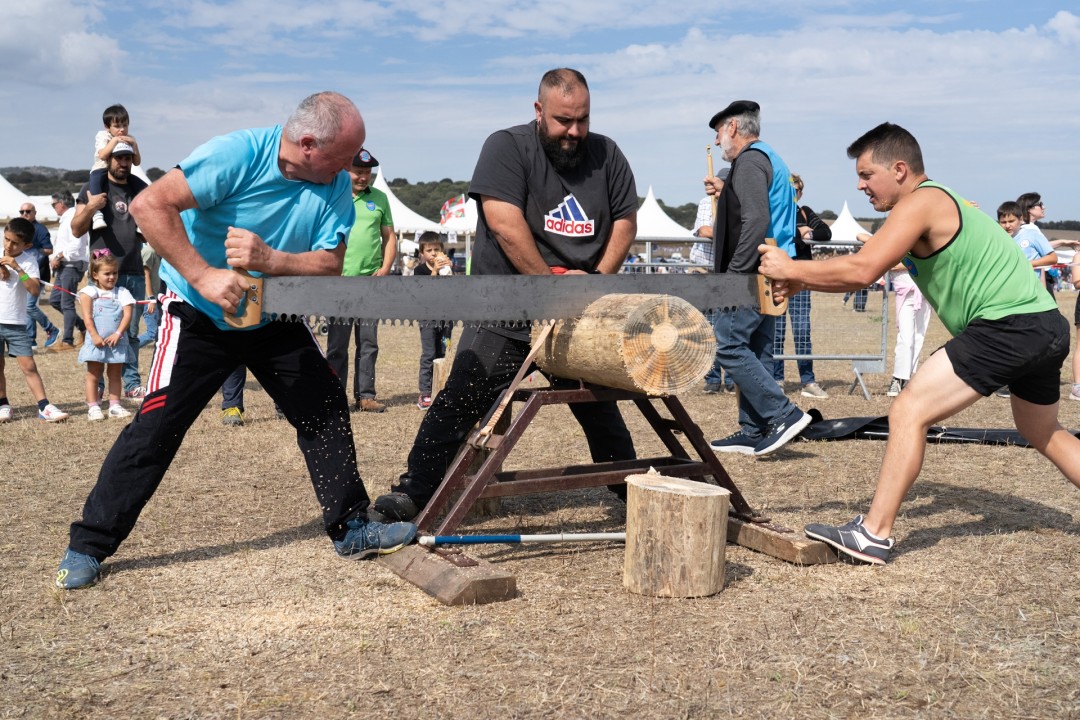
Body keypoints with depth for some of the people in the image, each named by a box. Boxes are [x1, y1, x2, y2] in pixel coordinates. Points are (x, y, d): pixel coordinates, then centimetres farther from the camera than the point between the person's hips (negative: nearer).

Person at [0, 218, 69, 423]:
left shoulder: (28, 262, -3)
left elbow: (35, 290, -17)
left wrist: (18, 268, -23)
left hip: (17, 324, -2)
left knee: (29, 366, -5)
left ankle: (44, 407, -7)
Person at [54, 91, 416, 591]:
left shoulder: (335, 186, -10)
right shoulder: (236, 155, -26)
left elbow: (330, 264, -16)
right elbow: (150, 205, -30)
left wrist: (270, 259, -34)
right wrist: (203, 276, -37)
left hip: (274, 320, 5)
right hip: (199, 317, -5)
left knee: (326, 411, 0)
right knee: (156, 426, -6)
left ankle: (350, 527, 14)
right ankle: (88, 547, 7)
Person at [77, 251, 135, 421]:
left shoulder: (122, 293, 6)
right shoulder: (89, 292, 0)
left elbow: (127, 315, -4)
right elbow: (87, 317, -8)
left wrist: (118, 334, -17)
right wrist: (94, 336, -19)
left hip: (117, 341, 2)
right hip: (96, 342, -2)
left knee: (115, 375, 9)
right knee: (93, 375, 2)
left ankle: (114, 406, 14)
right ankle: (93, 407, 5)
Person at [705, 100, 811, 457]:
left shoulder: (749, 162, -11)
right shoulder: (770, 160, 22)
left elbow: (756, 221, -22)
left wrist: (735, 273, -23)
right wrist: (725, 195, 25)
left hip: (753, 272, -11)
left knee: (729, 347, -10)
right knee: (755, 352, 10)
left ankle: (784, 414, -11)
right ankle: (753, 431, 13)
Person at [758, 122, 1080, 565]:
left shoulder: (920, 202, -11)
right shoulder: (939, 202, 18)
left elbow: (863, 270, -22)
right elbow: (872, 271, 16)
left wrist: (791, 269, -12)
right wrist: (802, 283, 5)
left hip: (1008, 325, -11)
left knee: (909, 412, -12)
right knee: (1044, 433, 28)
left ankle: (873, 534, -11)